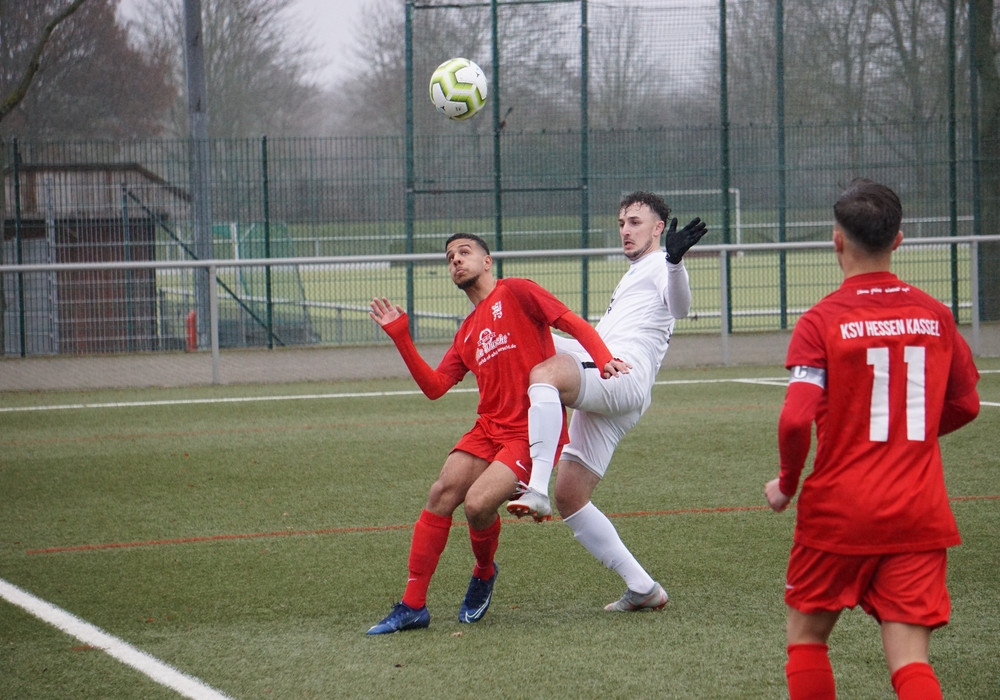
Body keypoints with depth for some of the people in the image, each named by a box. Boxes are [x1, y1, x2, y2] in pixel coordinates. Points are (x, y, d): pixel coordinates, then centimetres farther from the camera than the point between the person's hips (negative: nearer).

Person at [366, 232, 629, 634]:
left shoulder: (515, 292, 0)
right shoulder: (467, 333, 21)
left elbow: (575, 324, -6)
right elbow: (434, 387, 14)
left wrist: (604, 359, -24)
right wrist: (400, 336, 9)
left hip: (533, 432, -7)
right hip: (489, 429, 7)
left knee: (478, 504, -22)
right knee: (442, 493, -10)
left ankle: (484, 574, 11)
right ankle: (413, 606, -5)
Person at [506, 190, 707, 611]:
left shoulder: (659, 266, 7)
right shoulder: (630, 279, 37)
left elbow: (679, 307, -16)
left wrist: (675, 260, -36)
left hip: (623, 375, -10)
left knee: (545, 373, -36)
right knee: (570, 497, 2)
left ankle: (537, 490, -49)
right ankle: (643, 589, 4)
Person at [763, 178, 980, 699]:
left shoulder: (821, 322, -10)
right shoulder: (935, 315, 4)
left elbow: (796, 420, -18)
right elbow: (965, 405, 15)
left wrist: (786, 484, 0)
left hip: (838, 511, -3)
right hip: (920, 514, 3)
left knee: (806, 635, 18)